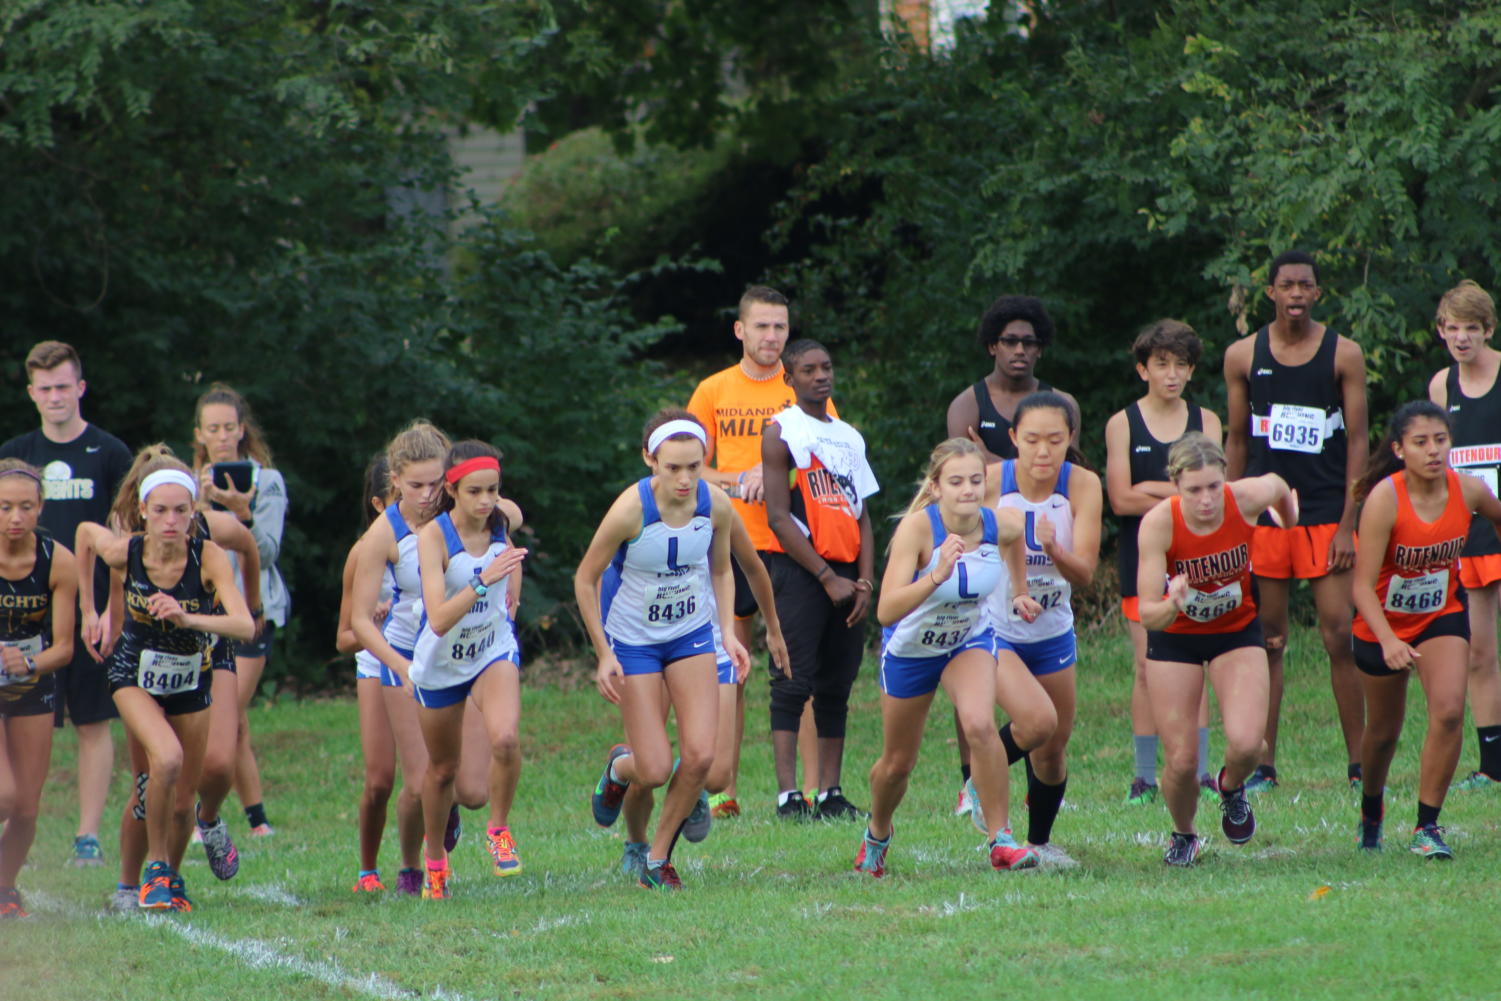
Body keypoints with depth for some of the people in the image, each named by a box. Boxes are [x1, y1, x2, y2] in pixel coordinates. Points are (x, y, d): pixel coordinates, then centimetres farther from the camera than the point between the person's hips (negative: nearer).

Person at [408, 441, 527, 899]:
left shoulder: (505, 518, -14)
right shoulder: (433, 537, -26)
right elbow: (439, 619, -36)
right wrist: (484, 581, -47)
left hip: (494, 650, 2)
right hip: (440, 663, -2)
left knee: (505, 739, -27)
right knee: (443, 769, 13)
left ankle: (500, 828, -3)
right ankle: (435, 861, 37)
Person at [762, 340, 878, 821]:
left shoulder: (849, 436, 18)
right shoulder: (781, 432, -2)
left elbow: (862, 515, 16)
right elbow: (779, 517, -9)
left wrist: (864, 581, 2)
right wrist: (827, 578, -12)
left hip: (845, 576, 6)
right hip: (799, 569, -6)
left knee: (836, 687, 6)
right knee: (793, 683, -11)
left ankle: (831, 794, 9)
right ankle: (788, 795, -15)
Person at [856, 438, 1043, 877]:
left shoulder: (1002, 524, -23)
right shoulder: (918, 528, -34)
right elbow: (886, 611, -43)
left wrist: (1020, 590, 10)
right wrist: (937, 576, -55)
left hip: (970, 640, 1)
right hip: (910, 647, -1)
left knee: (980, 725, -28)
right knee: (898, 762, 14)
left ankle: (1000, 839, -18)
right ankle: (877, 835, 46)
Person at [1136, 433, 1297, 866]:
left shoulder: (1248, 498, -25)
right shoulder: (1158, 523, -29)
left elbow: (1278, 485, 2)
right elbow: (1147, 614, -29)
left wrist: (1288, 519, 23)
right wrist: (1172, 605, -52)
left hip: (1237, 633, 1)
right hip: (1176, 638, -1)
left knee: (1246, 743, -20)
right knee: (1181, 761, -6)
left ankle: (1232, 786, 18)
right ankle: (1184, 836, 28)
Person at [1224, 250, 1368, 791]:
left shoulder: (1343, 355, 0)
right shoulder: (1243, 356, 6)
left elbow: (1356, 441, 0)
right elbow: (1237, 440, 12)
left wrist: (1349, 522, -6)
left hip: (1326, 514, -2)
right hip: (1264, 516, 2)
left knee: (1340, 635, -6)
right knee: (1268, 640, 3)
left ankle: (1358, 762, 0)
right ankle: (1263, 764, 7)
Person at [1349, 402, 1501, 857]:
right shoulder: (1384, 499, -28)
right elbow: (1363, 585, -30)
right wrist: (1389, 641, -44)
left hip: (1443, 616, 2)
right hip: (1382, 626, -2)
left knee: (1449, 712, -20)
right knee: (1384, 730, 14)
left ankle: (1427, 827, -9)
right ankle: (1371, 811, 45)